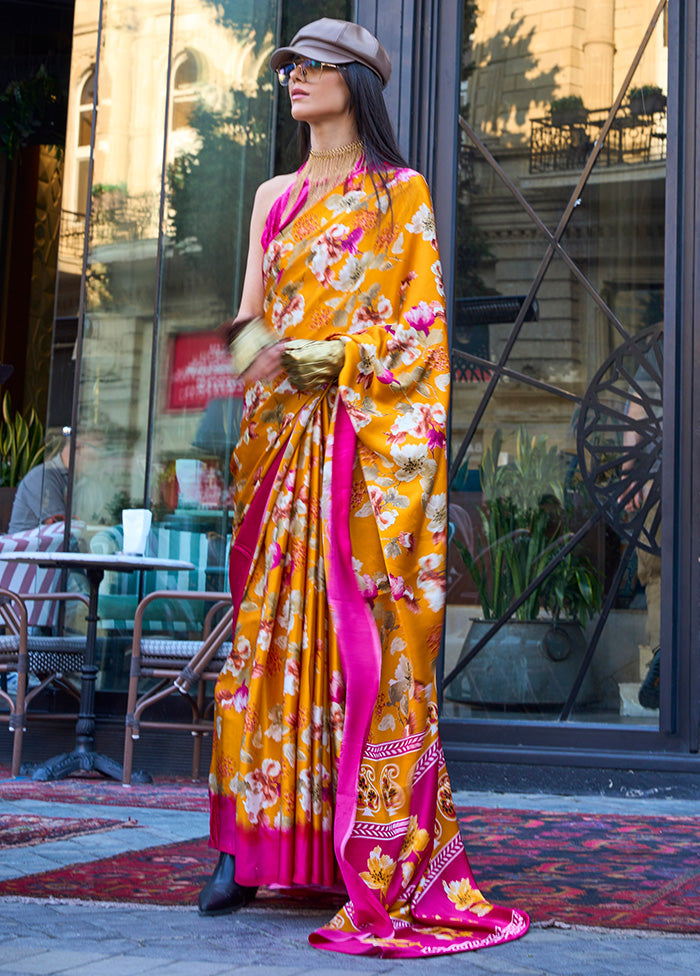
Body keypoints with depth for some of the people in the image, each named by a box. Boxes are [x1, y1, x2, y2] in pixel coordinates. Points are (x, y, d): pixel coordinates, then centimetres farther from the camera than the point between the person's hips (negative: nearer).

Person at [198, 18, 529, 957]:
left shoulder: (401, 192, 6)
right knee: (270, 627, 1)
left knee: (365, 629, -9)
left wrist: (323, 357, -15)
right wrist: (255, 343, -9)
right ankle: (251, 844, 5)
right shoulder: (275, 196, 21)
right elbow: (250, 310, 14)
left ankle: (384, 863, -5)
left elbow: (422, 316, -3)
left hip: (366, 436, -5)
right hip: (280, 432, 5)